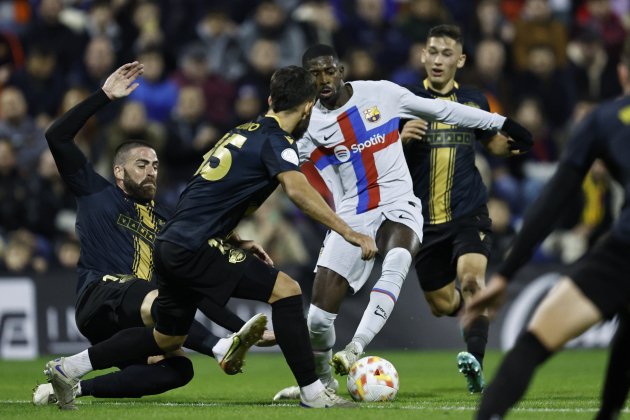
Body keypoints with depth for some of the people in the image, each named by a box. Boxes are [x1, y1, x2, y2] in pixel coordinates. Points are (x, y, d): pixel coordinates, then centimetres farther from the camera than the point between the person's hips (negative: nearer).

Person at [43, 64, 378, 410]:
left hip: (173, 245, 9)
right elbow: (297, 189, -28)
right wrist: (348, 232, -32)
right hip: (194, 248, -9)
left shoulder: (243, 133, 19)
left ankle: (66, 369, 26)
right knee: (286, 290, -10)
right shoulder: (276, 142, -9)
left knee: (167, 339, 21)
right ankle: (312, 392, -10)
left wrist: (234, 242, 22)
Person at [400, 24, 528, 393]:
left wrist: (512, 144, -1)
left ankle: (475, 359, -34)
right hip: (424, 219, 1)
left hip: (469, 213, -1)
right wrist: (401, 138, -24)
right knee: (441, 304, 11)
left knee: (472, 278, -28)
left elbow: (493, 142, 22)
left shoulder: (474, 101, 6)